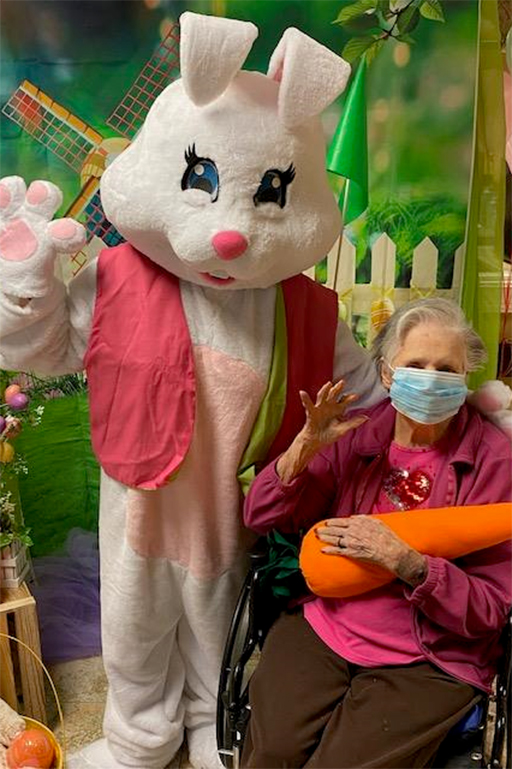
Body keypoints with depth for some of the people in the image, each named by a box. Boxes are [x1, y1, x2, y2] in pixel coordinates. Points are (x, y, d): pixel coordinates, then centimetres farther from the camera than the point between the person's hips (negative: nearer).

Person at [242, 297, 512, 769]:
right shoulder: (354, 434, 0)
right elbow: (261, 519, 0)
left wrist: (403, 561, -24)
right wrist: (307, 447, -16)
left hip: (429, 662, -1)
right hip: (321, 629, 2)